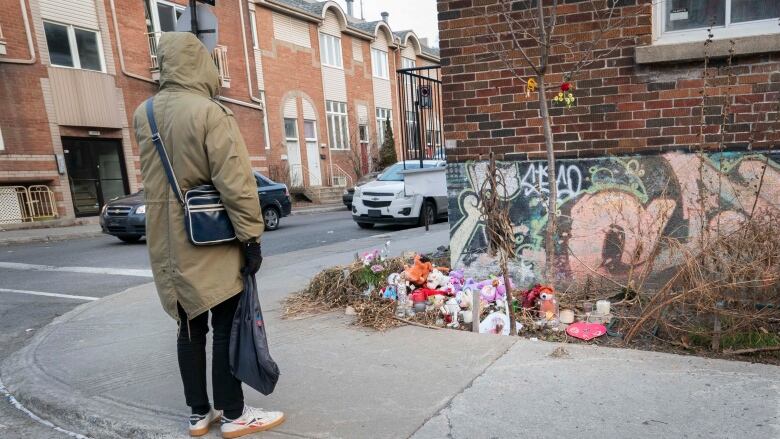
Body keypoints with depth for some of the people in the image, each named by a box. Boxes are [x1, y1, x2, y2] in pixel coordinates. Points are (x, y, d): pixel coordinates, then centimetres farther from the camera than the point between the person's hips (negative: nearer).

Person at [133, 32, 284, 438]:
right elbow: (235, 181, -19)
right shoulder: (209, 112, -15)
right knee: (226, 328, 4)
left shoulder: (143, 115, 7)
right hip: (212, 243, -7)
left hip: (169, 243, 7)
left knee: (190, 326, 14)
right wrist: (251, 235, -14)